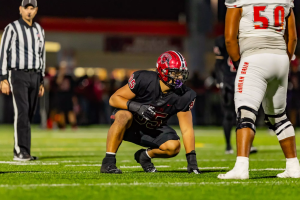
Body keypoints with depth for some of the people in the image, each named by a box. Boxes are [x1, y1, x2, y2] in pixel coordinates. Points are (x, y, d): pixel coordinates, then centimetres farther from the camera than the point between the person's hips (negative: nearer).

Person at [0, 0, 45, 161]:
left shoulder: (39, 30, 12)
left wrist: (41, 81, 16)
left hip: (34, 76, 6)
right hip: (17, 75, -6)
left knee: (29, 115, 5)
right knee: (21, 112, -16)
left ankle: (22, 152, 10)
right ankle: (20, 152, -17)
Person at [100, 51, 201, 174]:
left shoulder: (183, 96, -16)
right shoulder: (144, 80, -25)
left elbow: (187, 129, -11)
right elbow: (114, 99, -18)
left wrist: (192, 159, -20)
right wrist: (136, 106, -36)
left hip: (153, 130, 3)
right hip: (131, 126, -3)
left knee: (173, 147, -25)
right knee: (124, 116, -38)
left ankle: (145, 155, 8)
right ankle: (108, 162, -30)